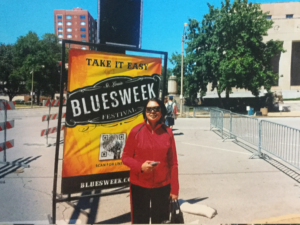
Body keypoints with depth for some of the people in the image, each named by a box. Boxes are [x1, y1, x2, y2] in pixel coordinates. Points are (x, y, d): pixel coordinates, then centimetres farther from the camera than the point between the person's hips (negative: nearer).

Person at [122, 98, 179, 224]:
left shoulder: (167, 132, -4)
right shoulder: (136, 131, -9)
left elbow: (173, 163, 1)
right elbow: (125, 157, -2)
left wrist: (174, 189, 1)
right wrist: (140, 166, -20)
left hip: (163, 186, 2)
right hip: (139, 186, -1)